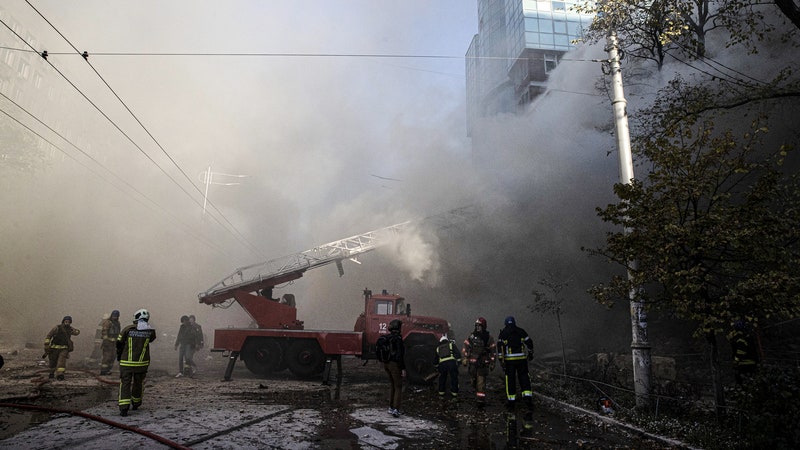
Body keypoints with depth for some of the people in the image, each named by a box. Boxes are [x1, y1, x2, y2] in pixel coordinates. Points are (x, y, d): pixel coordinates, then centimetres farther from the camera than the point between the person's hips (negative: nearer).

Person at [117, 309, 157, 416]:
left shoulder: (128, 329, -10)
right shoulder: (150, 331, -7)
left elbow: (119, 344, 0)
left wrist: (119, 356, 16)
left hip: (126, 363, -2)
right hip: (142, 363, 2)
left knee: (125, 383, 4)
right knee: (138, 383, 19)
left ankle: (124, 408, -7)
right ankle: (136, 404, 35)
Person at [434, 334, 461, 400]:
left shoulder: (438, 348, 27)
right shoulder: (451, 344, 19)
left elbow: (436, 361, 33)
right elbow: (458, 354, 5)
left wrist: (437, 368, 45)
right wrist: (458, 361, 8)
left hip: (442, 364, 2)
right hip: (452, 362, -2)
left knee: (442, 379, 18)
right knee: (454, 379, 8)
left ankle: (441, 394, 23)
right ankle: (454, 395, 10)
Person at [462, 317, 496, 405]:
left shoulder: (489, 338, -1)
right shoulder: (471, 336, 4)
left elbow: (493, 351, 2)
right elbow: (465, 348, 8)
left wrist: (492, 363, 0)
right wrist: (465, 358, 1)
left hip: (483, 363, -3)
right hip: (472, 363, 3)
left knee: (481, 381, -8)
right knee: (473, 380, 8)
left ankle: (481, 399, -7)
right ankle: (477, 392, 33)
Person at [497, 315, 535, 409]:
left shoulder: (503, 333, 2)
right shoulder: (521, 331, 7)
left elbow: (500, 346, -7)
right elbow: (529, 343, 9)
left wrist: (501, 359, -7)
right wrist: (530, 353, 24)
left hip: (509, 359, -1)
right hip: (521, 359, 1)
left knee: (510, 379, 5)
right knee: (524, 377, 7)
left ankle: (511, 400, 9)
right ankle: (527, 396, -7)